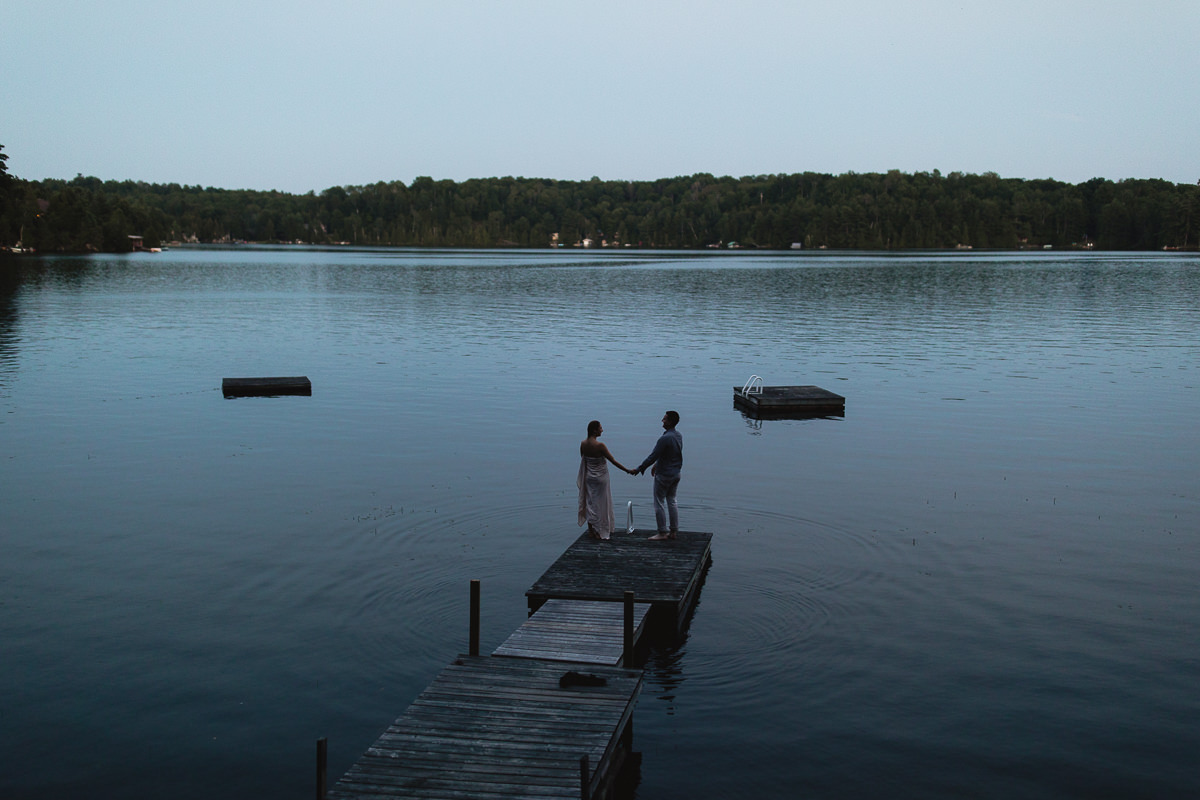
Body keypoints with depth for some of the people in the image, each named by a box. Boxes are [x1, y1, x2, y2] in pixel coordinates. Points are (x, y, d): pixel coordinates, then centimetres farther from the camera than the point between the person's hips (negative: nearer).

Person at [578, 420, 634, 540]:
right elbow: (613, 461, -18)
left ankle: (591, 530, 20)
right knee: (601, 504, 7)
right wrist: (628, 470, -9)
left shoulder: (583, 444, -4)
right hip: (600, 477, -6)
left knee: (590, 503, 14)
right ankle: (600, 531, 13)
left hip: (588, 477, 6)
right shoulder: (600, 445, -22)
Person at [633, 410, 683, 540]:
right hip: (676, 473, 8)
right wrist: (657, 465, 24)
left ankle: (662, 532, 6)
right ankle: (673, 531, 19)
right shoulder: (679, 436, 4)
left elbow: (653, 456, -21)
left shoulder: (665, 438, -24)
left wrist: (639, 469, -10)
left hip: (664, 475, -8)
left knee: (659, 503, 2)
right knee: (671, 501, 16)